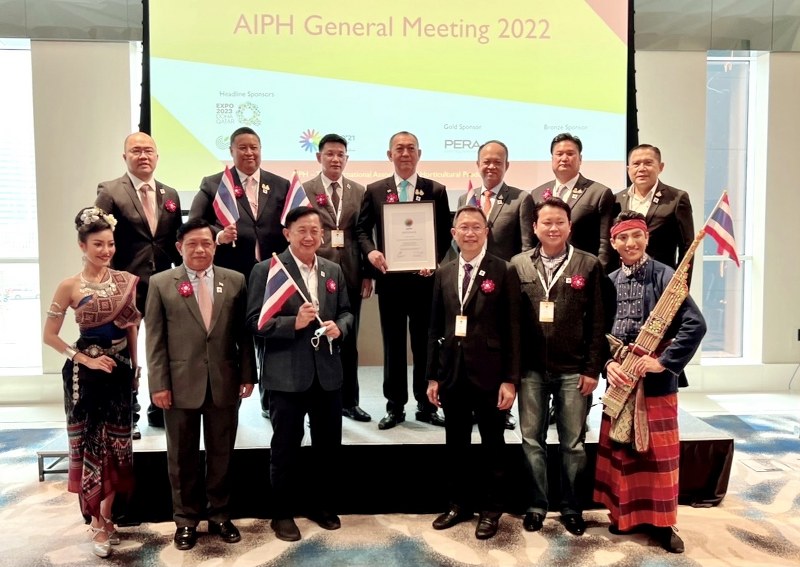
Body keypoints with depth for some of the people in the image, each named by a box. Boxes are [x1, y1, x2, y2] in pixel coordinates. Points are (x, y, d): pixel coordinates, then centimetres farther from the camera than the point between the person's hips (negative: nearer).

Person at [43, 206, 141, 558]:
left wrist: (135, 367, 7)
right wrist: (84, 358, -11)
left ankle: (107, 517, 27)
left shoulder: (126, 281, 1)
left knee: (117, 444, 11)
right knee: (89, 444, 6)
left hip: (120, 370, 4)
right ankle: (96, 524, 18)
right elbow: (49, 335, -3)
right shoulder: (70, 286, -7)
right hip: (86, 374, -3)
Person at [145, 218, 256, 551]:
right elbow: (155, 338, -2)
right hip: (180, 384, -1)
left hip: (224, 383, 1)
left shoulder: (235, 281, 4)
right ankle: (186, 520, 28)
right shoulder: (161, 283, 1)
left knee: (221, 454, 13)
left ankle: (219, 515, 29)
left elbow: (244, 333, 5)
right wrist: (159, 384, -7)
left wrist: (247, 375, 2)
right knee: (182, 457, 11)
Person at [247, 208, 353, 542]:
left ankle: (323, 506, 35)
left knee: (329, 444, 15)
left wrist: (339, 327, -8)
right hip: (286, 375, -5)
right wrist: (294, 323, -23)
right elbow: (254, 322, -11)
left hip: (328, 372, 5)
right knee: (286, 447, 9)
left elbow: (346, 312, 14)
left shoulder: (333, 271, 9)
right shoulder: (267, 270, -7)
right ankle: (282, 514, 26)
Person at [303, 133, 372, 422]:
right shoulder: (304, 190, 1)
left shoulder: (359, 191, 8)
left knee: (349, 341, 11)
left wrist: (367, 273, 1)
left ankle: (349, 401, 24)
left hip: (351, 275, 3)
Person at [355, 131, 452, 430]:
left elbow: (445, 234, 3)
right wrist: (371, 251, -14)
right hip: (389, 279, 1)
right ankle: (395, 406, 20)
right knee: (393, 344, 9)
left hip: (424, 278, 0)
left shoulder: (436, 190, 4)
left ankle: (426, 405, 20)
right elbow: (362, 228, 6)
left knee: (425, 343, 8)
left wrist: (436, 262, -13)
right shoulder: (375, 190, 6)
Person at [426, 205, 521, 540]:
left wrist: (510, 379, -11)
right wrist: (432, 375, 6)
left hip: (489, 372, -4)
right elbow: (435, 328, 9)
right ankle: (459, 503, 32)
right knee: (455, 444, 14)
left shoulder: (504, 271, -5)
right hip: (452, 372, 4)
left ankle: (490, 509, 27)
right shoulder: (444, 274, 8)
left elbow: (513, 328, -7)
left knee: (492, 444, 11)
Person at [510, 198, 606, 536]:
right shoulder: (518, 264, 4)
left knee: (573, 443, 9)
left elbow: (596, 321, 0)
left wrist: (592, 368, -5)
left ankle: (572, 508, 25)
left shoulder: (589, 265, 1)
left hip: (573, 369, -1)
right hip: (531, 368, 1)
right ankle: (536, 505, 24)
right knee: (532, 440, 9)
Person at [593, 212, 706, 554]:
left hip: (656, 382, -4)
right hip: (619, 379, 4)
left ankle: (661, 523, 22)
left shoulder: (664, 276, -9)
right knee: (620, 450, 13)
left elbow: (695, 325, -17)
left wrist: (664, 361, -19)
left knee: (659, 453, 6)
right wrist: (607, 364, -9)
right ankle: (625, 515, 29)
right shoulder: (609, 282, 6)